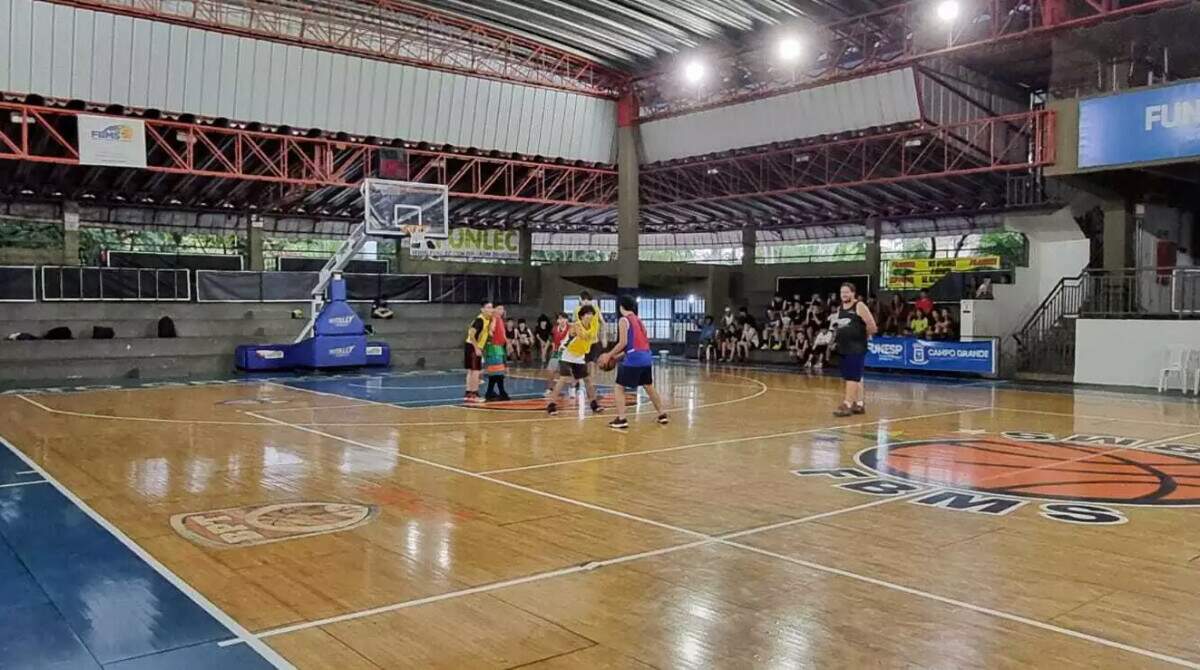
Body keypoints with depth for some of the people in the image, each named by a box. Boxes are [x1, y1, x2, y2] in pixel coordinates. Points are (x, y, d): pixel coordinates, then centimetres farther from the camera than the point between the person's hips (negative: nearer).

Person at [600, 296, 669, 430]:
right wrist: (619, 355, 24)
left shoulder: (624, 320, -3)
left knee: (618, 388, 3)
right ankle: (662, 416, 28)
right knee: (649, 387, 23)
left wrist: (609, 355, -2)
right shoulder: (639, 320, 20)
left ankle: (621, 420, -4)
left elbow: (623, 343, -11)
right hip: (647, 358, 7)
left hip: (634, 360, -7)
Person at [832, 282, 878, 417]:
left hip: (857, 347, -8)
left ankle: (847, 405, -13)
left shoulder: (859, 306, -10)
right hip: (844, 347, 8)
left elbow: (872, 325, -14)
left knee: (852, 376, -10)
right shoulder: (840, 308, 13)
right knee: (856, 376, 13)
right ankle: (859, 403, 20)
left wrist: (864, 336, -2)